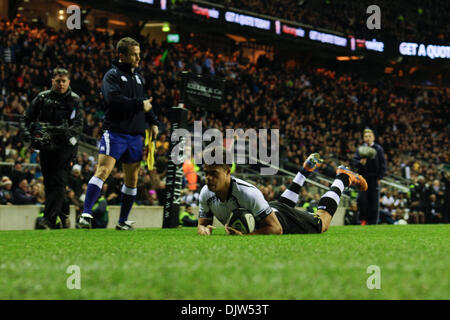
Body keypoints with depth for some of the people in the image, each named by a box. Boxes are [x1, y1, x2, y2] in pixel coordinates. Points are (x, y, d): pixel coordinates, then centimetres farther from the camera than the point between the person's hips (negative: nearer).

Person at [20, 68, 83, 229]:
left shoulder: (75, 100, 3)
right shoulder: (42, 98, 8)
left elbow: (78, 125, -6)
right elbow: (26, 118, 11)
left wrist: (66, 132, -26)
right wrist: (27, 133, -8)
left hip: (65, 147, -3)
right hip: (46, 147, 4)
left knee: (58, 183, -15)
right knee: (49, 184, 9)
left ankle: (49, 220, -21)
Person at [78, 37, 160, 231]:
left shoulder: (138, 76, 19)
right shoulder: (112, 75, -5)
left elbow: (145, 101, 31)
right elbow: (114, 99, -22)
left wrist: (153, 122, 18)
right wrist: (140, 105, -16)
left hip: (135, 135, 7)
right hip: (115, 132, -7)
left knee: (132, 178, 8)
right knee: (103, 171, -17)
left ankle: (123, 221, 19)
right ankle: (86, 214, -20)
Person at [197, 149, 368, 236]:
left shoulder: (248, 193, -45)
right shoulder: (206, 193, -28)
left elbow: (276, 229, -39)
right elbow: (203, 223, -12)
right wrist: (203, 230, -37)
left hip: (281, 219, -6)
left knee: (322, 223, 21)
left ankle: (343, 178, 39)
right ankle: (306, 170, 57)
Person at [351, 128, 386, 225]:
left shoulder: (378, 149, 4)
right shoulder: (360, 149, 8)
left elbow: (383, 164, 4)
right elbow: (354, 161, 3)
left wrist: (379, 177, -3)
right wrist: (360, 162, -20)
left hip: (374, 178, 0)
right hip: (363, 176, 1)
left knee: (374, 201, 0)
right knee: (361, 199, -12)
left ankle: (373, 222, 8)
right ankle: (364, 219, 5)